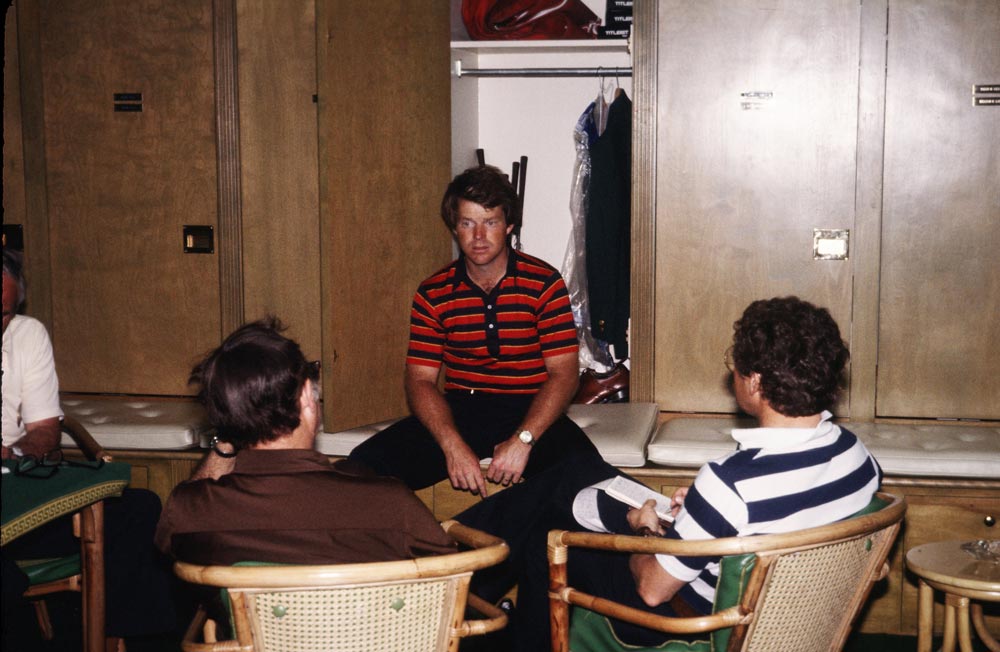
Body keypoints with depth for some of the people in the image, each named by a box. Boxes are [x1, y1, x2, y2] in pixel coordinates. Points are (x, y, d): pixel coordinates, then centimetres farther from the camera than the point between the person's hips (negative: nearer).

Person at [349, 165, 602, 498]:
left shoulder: (544, 283, -1)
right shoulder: (432, 295, 4)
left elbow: (563, 373, -6)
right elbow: (419, 379, 0)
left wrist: (522, 440, -21)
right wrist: (453, 445, -18)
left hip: (530, 412, -2)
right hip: (459, 411, 2)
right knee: (364, 464, -21)